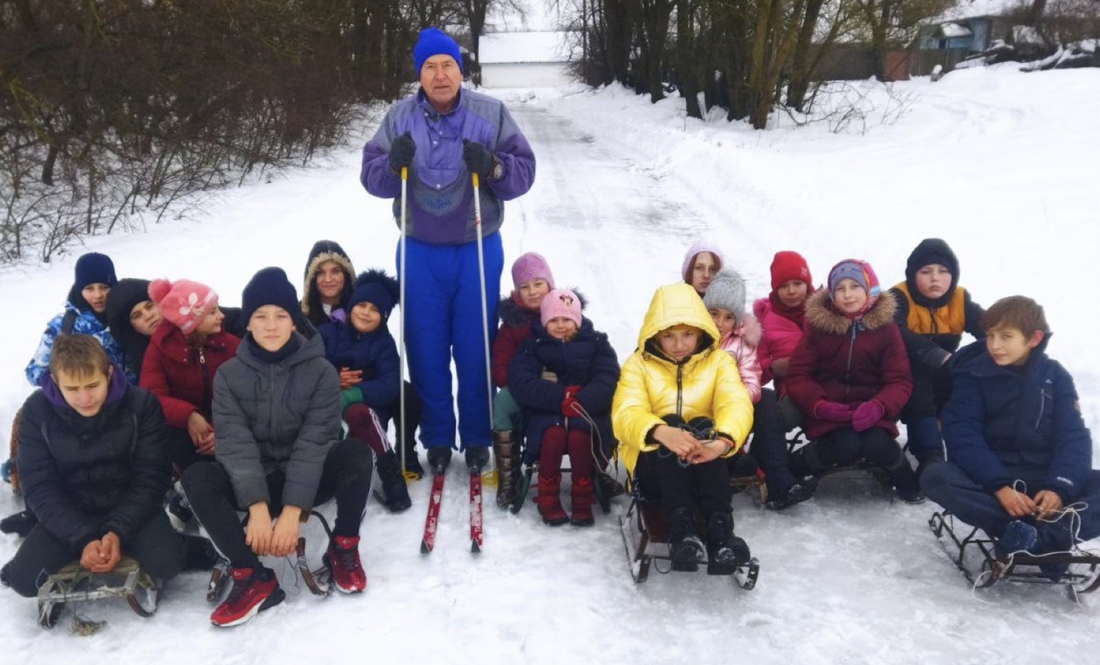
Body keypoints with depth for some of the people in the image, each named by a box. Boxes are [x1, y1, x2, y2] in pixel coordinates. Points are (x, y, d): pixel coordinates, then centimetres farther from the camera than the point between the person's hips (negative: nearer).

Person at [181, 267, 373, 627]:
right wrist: (257, 506, -29)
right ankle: (254, 577, -27)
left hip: (308, 479, -1)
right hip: (254, 484, 2)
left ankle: (343, 548, -10)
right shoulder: (229, 375, -5)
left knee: (356, 453, -30)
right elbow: (234, 443, -16)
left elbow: (314, 442, -17)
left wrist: (292, 510, -27)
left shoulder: (320, 371, -9)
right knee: (196, 477, -26)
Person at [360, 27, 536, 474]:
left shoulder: (491, 114, -4)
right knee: (425, 349, 7)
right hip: (420, 252, 2)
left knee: (475, 349, 5)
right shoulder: (400, 117, 0)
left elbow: (523, 172, -6)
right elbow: (371, 176, 0)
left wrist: (492, 167, -26)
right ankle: (437, 438, 24)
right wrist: (393, 165, -21)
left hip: (478, 250, -1)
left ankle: (476, 438, 22)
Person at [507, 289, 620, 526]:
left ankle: (583, 498, -15)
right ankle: (547, 498, -14)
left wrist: (579, 402, -24)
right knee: (554, 433, -32)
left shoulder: (596, 343, 7)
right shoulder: (533, 345, 5)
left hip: (586, 412, 0)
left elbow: (607, 382, -6)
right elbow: (522, 383, -10)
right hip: (545, 412, 0)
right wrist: (562, 396, -21)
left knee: (579, 435, -32)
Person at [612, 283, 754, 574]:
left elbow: (736, 404, -15)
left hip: (704, 465, 1)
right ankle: (680, 524, -44)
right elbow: (625, 414, -17)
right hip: (652, 465, -1)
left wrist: (722, 441, -40)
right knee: (672, 424, -31)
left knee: (703, 427, -30)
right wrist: (661, 432, -42)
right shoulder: (638, 363, 2)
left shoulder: (719, 360, 5)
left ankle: (719, 526, -43)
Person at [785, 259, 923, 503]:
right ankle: (791, 467, -5)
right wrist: (819, 405, -22)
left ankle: (904, 478, 5)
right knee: (846, 447, -30)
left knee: (877, 446, -28)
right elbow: (798, 376, -3)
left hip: (871, 411, 1)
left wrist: (878, 406, -22)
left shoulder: (886, 327, 0)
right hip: (829, 412, -1)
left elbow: (899, 381, -1)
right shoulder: (818, 324, -3)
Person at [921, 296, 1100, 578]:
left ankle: (1045, 540, -43)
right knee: (935, 476, -32)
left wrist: (1059, 488, -23)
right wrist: (999, 486, -27)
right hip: (987, 478, -2)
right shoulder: (973, 373, -1)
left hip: (1044, 479, 2)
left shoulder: (1055, 376, 5)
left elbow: (1073, 437, -4)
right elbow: (962, 436, -12)